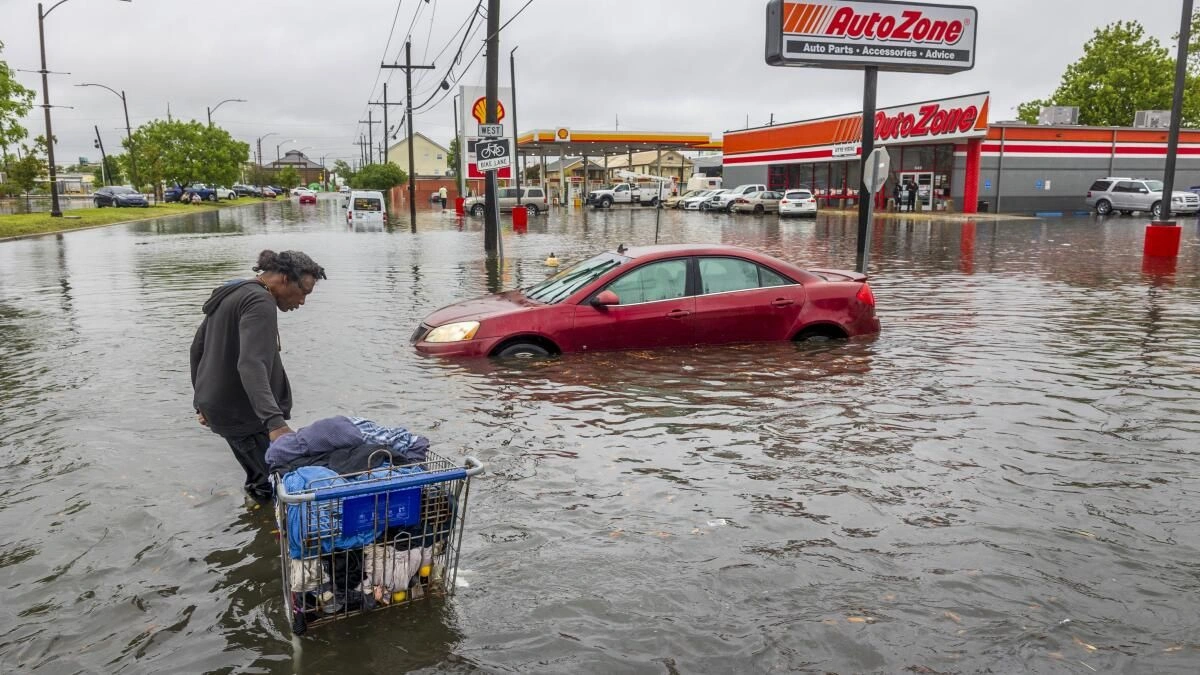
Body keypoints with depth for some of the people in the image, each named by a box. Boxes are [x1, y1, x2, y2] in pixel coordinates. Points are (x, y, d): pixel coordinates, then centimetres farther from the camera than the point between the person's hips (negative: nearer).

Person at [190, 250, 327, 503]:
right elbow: (252, 365, -33)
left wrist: (203, 400, 28)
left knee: (260, 481, 17)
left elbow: (198, 347, 21)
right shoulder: (260, 302, -19)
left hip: (218, 406, 10)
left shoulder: (229, 294, 13)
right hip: (245, 413, -10)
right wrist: (275, 421, -43)